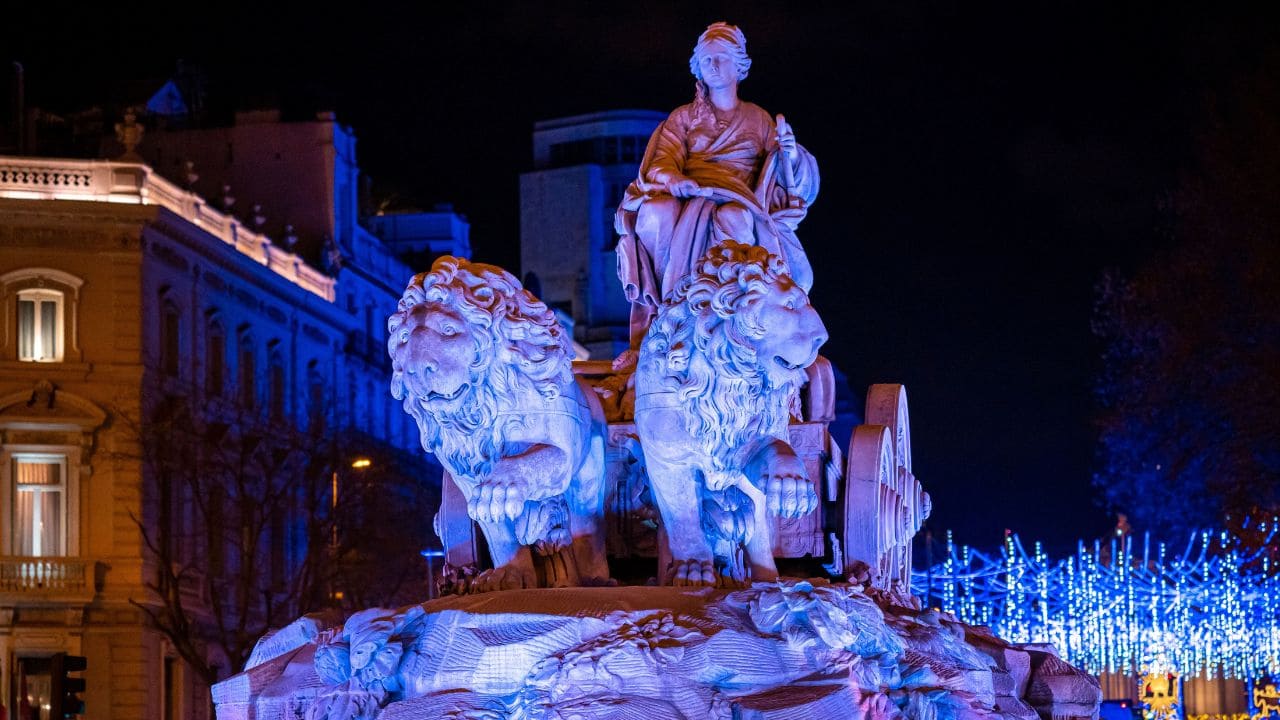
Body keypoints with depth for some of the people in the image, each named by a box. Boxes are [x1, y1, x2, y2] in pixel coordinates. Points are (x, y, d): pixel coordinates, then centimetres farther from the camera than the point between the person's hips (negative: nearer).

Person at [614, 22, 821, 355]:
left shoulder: (759, 119, 22)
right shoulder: (684, 117, 23)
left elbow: (786, 178, 15)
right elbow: (661, 162, 7)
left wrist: (790, 154, -9)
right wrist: (672, 178, -18)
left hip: (740, 199, -1)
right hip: (687, 196, 1)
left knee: (732, 220, -41)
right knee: (655, 215, -37)